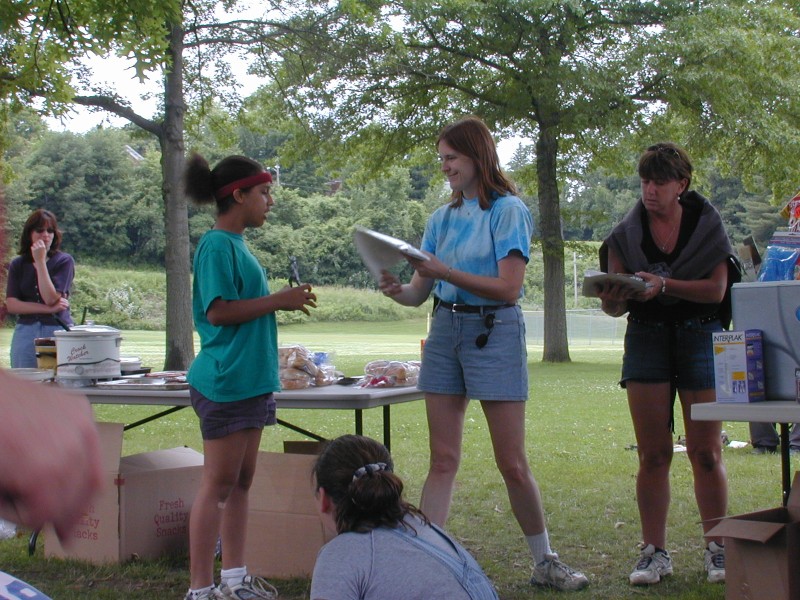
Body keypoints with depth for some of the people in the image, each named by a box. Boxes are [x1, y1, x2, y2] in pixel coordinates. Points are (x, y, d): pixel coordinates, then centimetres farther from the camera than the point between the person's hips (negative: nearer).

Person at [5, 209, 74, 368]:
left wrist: (40, 262, -11)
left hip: (58, 331, -3)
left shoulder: (64, 261, 0)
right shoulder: (17, 265, 9)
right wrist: (49, 309, -10)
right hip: (25, 334, 3)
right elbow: (11, 305, 0)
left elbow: (51, 299, -11)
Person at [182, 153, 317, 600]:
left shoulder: (236, 245, 15)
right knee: (219, 484, -5)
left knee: (242, 481, 13)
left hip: (251, 380, 10)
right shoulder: (217, 245, -13)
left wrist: (285, 300, 11)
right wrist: (278, 300, -15)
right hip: (226, 382, -10)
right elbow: (218, 310, -19)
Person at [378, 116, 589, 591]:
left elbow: (508, 287, -16)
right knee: (443, 459, 3)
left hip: (494, 330, -5)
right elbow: (420, 292, 9)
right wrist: (397, 290, -13)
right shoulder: (443, 218, 11)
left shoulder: (508, 210, -6)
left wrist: (445, 272, -22)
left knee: (513, 463, -1)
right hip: (445, 329, 5)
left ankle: (546, 562, 14)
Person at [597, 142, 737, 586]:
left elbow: (716, 289, -11)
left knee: (706, 452, -1)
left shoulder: (706, 225, -1)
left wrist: (663, 285, -24)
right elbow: (614, 307, 1)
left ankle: (717, 549, 11)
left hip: (701, 337, -1)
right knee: (653, 454, 1)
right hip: (647, 339, 1)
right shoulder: (626, 234, 2)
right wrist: (614, 297, -23)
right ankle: (655, 552, 7)